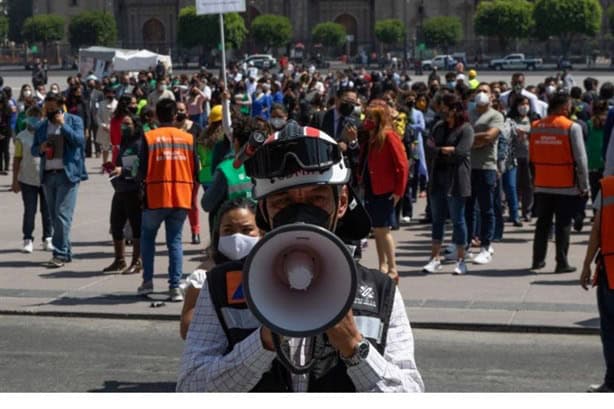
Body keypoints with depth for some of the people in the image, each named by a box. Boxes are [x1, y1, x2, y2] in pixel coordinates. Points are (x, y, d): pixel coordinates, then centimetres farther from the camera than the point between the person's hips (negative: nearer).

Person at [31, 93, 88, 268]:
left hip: (67, 174, -6)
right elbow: (33, 150, 16)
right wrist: (41, 148, -6)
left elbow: (79, 140, -13)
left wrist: (63, 124, -13)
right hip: (48, 175, 6)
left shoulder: (74, 120, 1)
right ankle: (66, 252, 17)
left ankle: (60, 254, -12)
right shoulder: (42, 126, 15)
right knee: (55, 217, 8)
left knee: (63, 214, -12)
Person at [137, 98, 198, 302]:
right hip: (182, 198, 2)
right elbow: (195, 171, 4)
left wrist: (142, 178, 15)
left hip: (156, 197, -2)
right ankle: (175, 287, 0)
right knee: (175, 241, 7)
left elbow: (143, 170, -7)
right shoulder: (188, 138, 2)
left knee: (147, 236, 17)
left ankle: (148, 281, 14)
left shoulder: (149, 137, -5)